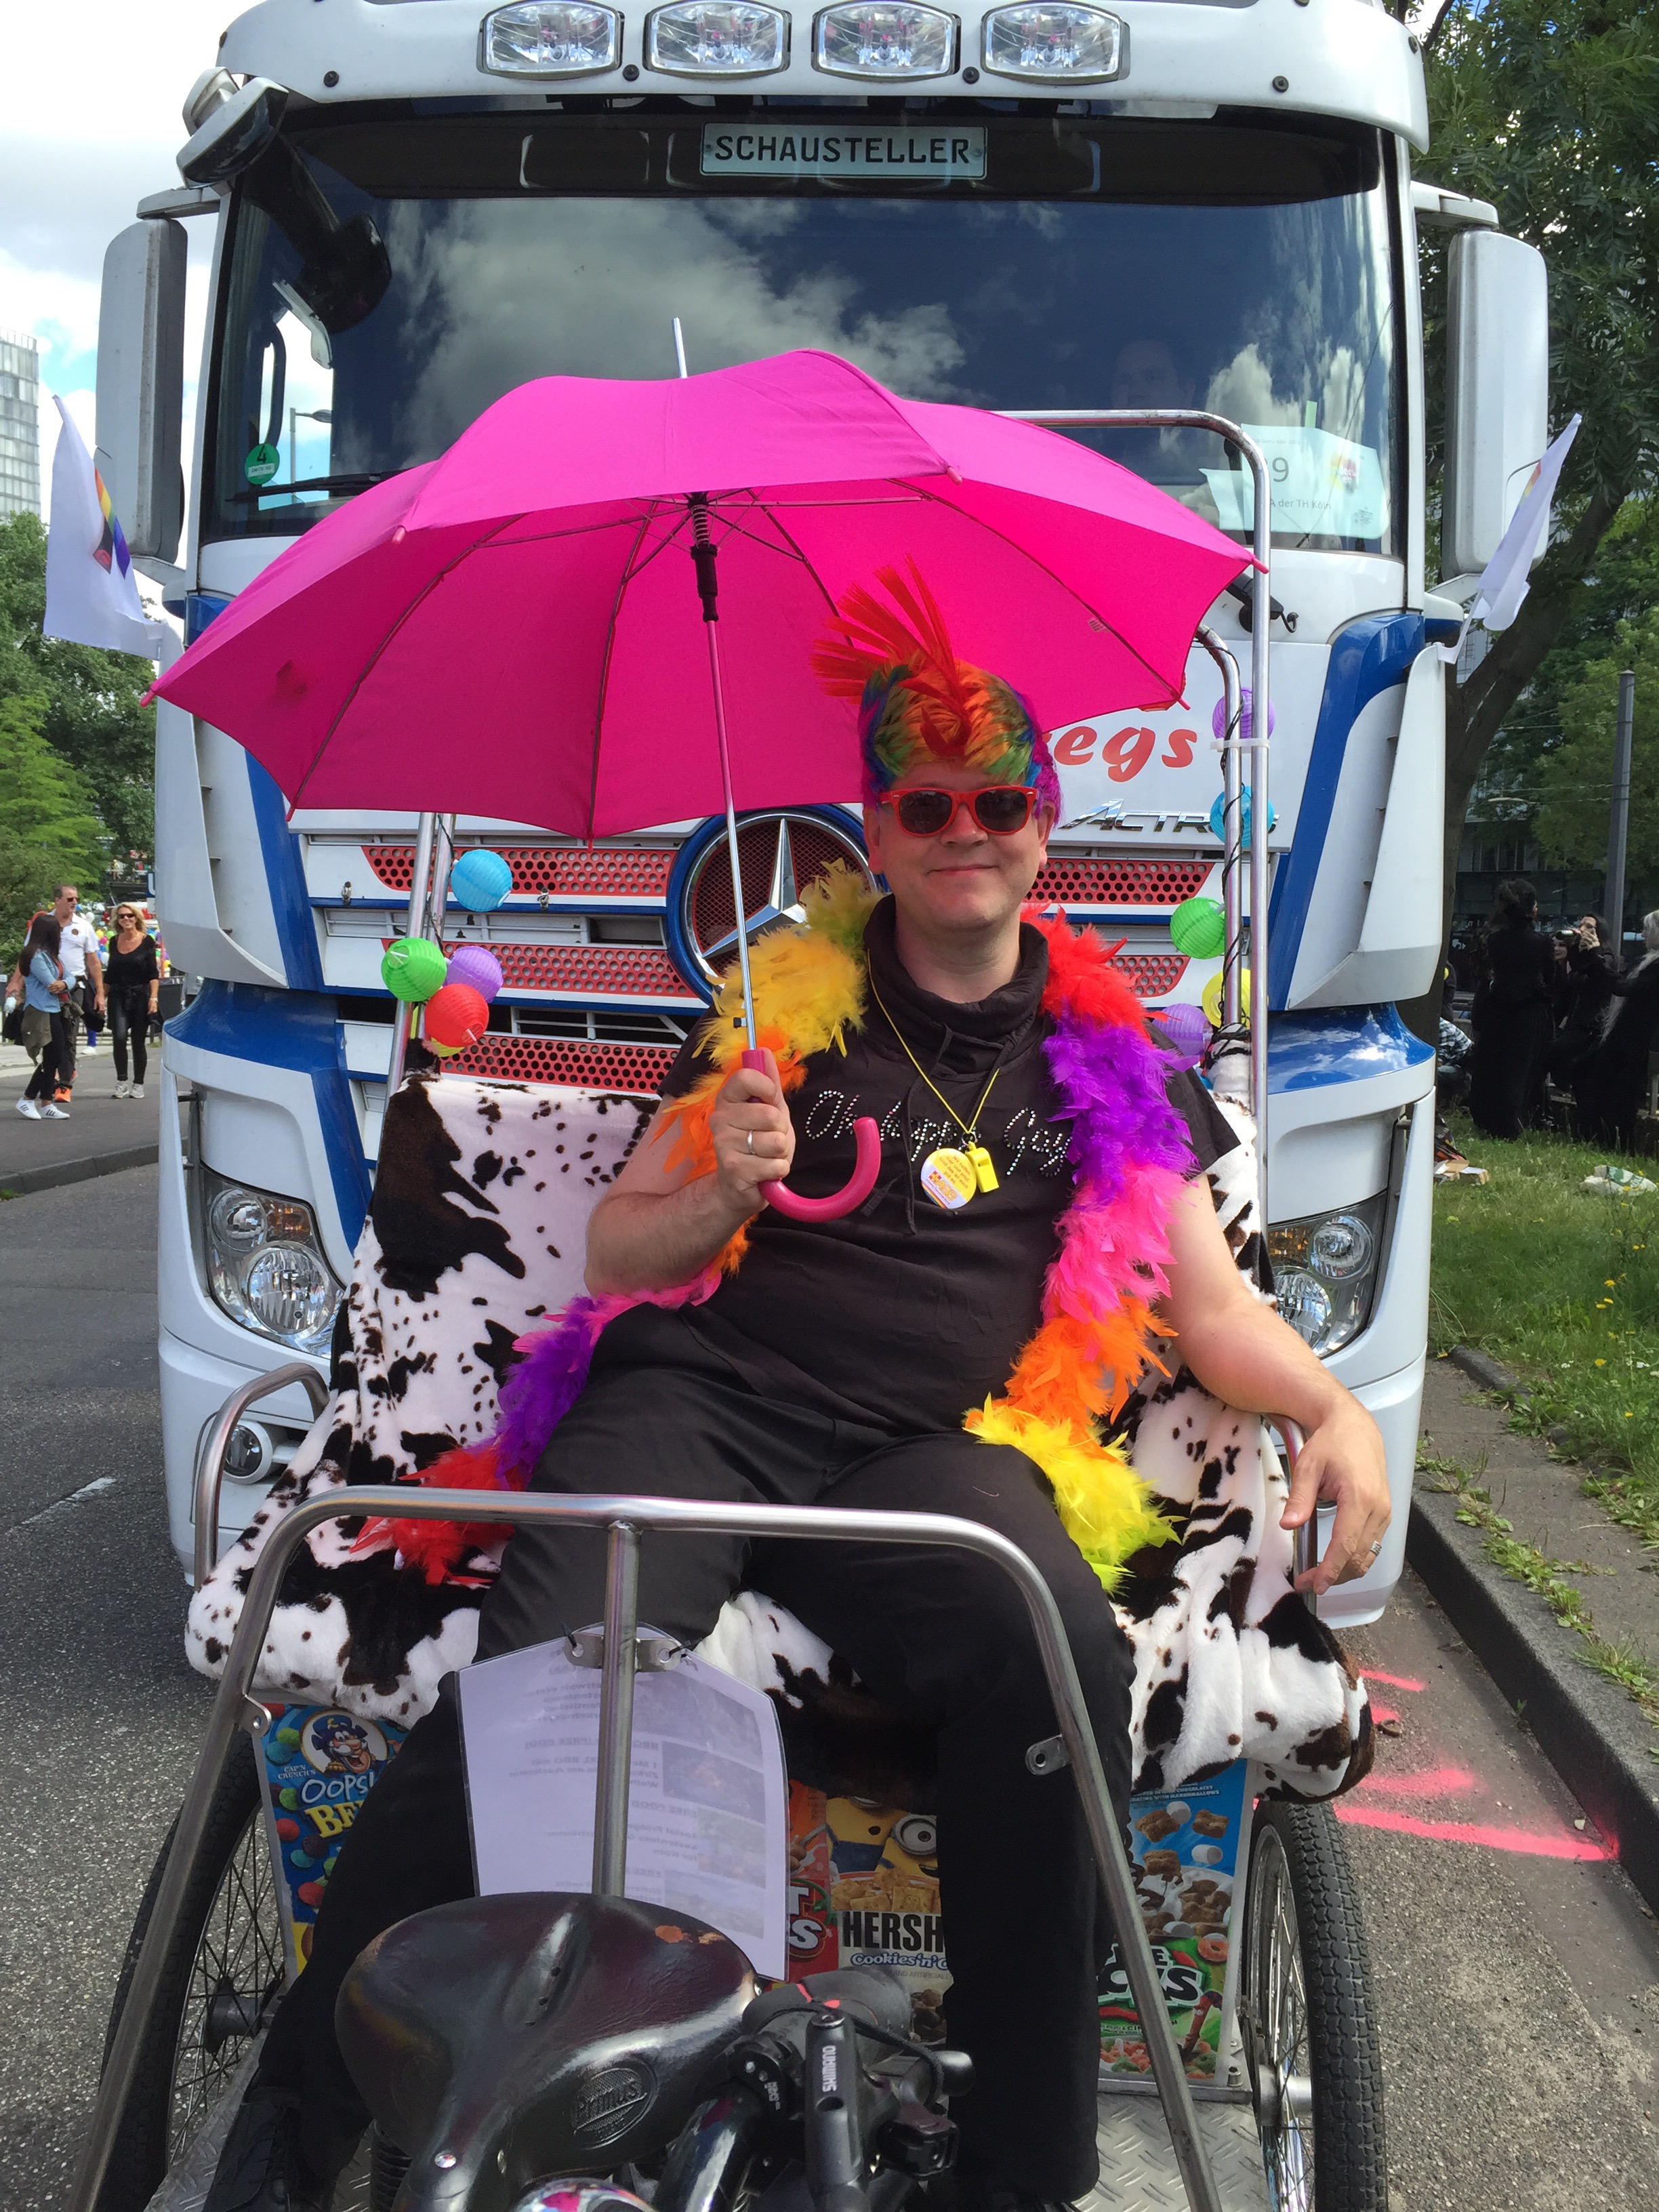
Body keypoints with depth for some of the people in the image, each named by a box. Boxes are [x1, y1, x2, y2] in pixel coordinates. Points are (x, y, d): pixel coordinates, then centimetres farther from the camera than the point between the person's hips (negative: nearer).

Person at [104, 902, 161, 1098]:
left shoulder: (146, 941, -2)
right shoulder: (115, 942, 9)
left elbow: (153, 973, -4)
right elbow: (109, 974, 16)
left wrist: (153, 997, -14)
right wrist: (102, 997, 15)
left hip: (141, 995, -2)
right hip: (118, 996, 2)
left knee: (139, 1041, 3)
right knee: (119, 1037, -14)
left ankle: (138, 1084, 15)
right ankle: (121, 1081, -1)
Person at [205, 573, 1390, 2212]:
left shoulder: (1104, 1055, 19)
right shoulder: (790, 1006, 15)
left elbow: (1209, 1303, 17)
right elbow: (617, 1252, 15)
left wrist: (1335, 1409, -2)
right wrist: (725, 1193, -6)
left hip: (925, 1450, 1)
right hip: (697, 1400, 0)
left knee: (1060, 1659, -33)